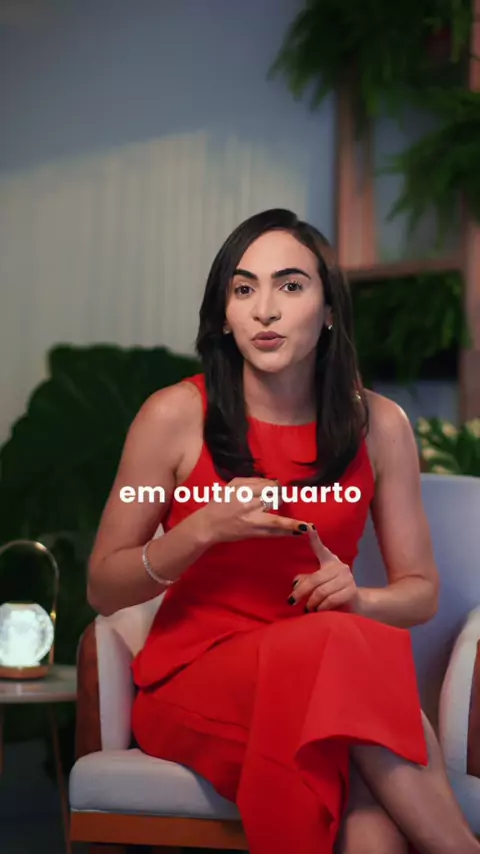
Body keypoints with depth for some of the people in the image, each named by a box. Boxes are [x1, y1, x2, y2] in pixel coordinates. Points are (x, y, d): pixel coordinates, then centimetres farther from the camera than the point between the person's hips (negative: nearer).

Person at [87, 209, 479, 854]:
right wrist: (204, 529, -17)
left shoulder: (379, 425, 2)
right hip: (194, 675, -1)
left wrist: (357, 598, -14)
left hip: (326, 671, 1)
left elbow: (421, 591, 9)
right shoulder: (176, 415, -5)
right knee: (337, 651, -34)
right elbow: (103, 590, 1)